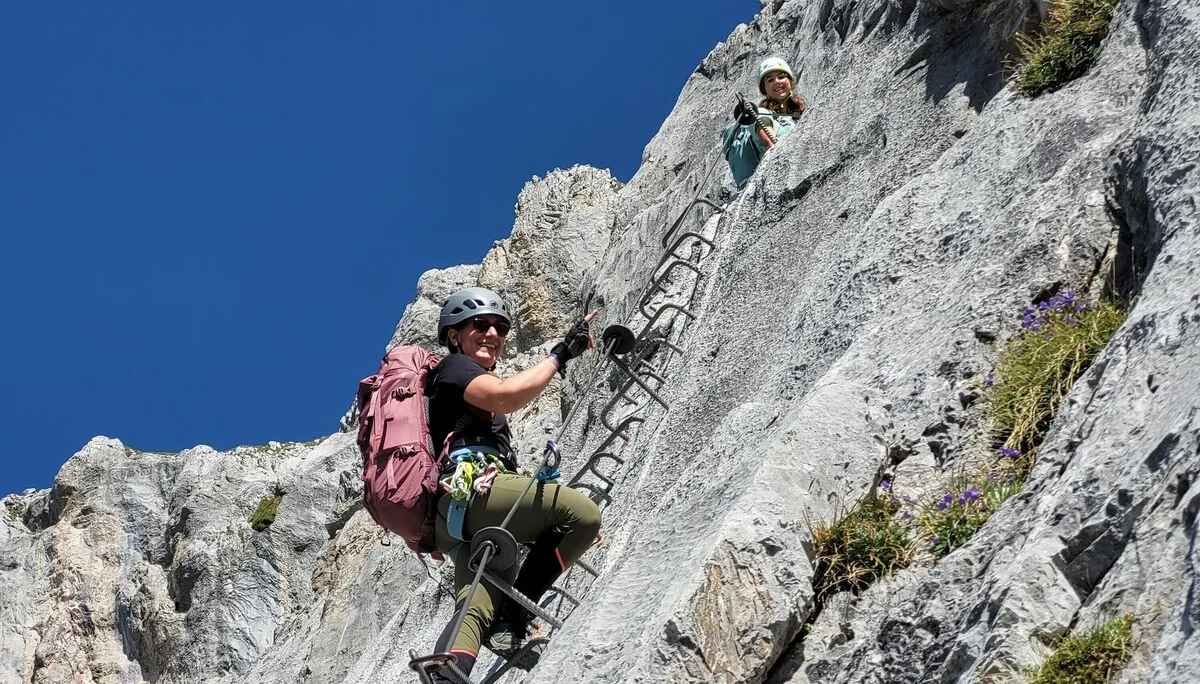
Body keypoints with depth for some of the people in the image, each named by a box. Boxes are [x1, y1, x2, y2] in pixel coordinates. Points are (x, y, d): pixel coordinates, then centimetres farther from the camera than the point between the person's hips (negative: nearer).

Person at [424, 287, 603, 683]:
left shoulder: (477, 395, 39)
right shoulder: (453, 366, 9)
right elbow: (504, 397, -13)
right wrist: (560, 354, -6)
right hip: (467, 492, -9)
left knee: (477, 609, -12)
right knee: (583, 513, -22)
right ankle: (515, 614, -19)